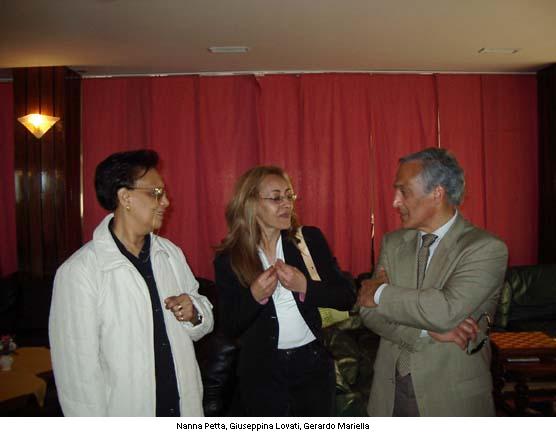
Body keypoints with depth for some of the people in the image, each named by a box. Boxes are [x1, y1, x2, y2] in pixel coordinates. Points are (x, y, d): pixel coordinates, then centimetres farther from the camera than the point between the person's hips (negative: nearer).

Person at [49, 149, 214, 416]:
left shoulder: (171, 253, 3)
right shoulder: (78, 272, -17)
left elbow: (205, 322, 10)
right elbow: (78, 372, -16)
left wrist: (194, 313, -10)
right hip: (123, 415, -5)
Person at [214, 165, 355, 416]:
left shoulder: (311, 239, -5)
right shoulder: (229, 259, -9)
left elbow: (347, 297, -6)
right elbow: (229, 328, -6)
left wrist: (305, 286, -22)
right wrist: (255, 296, -23)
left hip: (314, 363, 2)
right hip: (262, 372, -1)